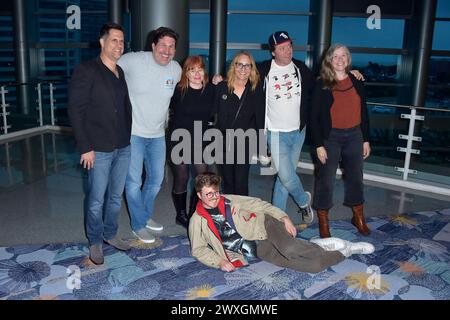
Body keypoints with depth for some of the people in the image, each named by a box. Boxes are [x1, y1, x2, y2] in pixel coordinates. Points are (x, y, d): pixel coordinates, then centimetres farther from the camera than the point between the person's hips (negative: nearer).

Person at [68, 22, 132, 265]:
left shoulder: (122, 73, 10)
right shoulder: (86, 71, -10)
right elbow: (75, 110, -12)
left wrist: (128, 138, 9)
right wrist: (85, 147, -14)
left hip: (123, 147, 6)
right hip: (99, 150, -6)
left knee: (116, 196, 16)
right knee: (96, 200, 5)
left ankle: (110, 234, 35)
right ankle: (95, 242, 24)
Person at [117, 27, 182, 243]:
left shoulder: (176, 69, -1)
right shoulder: (133, 60, -16)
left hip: (158, 134, 5)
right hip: (132, 132, -5)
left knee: (156, 179, 16)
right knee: (134, 182, 2)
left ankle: (146, 215, 38)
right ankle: (139, 225, 20)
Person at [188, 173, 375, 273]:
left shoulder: (230, 201, 4)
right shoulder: (197, 221, 2)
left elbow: (258, 204, 8)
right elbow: (198, 250, 4)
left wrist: (284, 217, -3)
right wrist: (219, 262, -14)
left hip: (263, 226, 1)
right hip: (258, 250, -1)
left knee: (290, 250, -36)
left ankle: (318, 245, -6)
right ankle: (346, 251, -5)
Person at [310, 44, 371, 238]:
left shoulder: (356, 82, 6)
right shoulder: (322, 85, -5)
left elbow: (363, 112, 11)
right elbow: (315, 116, -7)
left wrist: (366, 140, 9)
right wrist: (318, 145, -12)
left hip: (354, 135, 4)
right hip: (330, 137, -3)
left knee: (355, 177, 14)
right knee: (326, 179, 2)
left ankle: (358, 217, 31)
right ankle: (323, 221, 17)